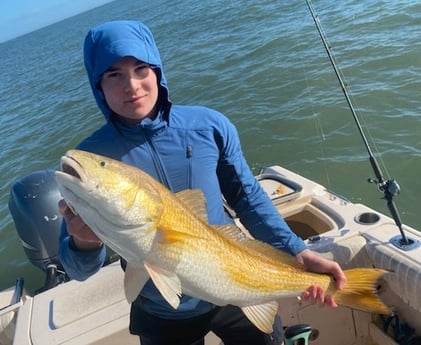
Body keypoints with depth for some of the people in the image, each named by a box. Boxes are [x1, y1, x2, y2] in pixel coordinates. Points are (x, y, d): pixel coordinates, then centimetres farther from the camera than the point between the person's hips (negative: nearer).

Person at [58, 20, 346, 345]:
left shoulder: (210, 125, -13)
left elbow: (248, 197, -1)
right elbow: (79, 269, -13)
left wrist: (298, 253, -9)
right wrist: (84, 242, -35)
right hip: (162, 317, 0)